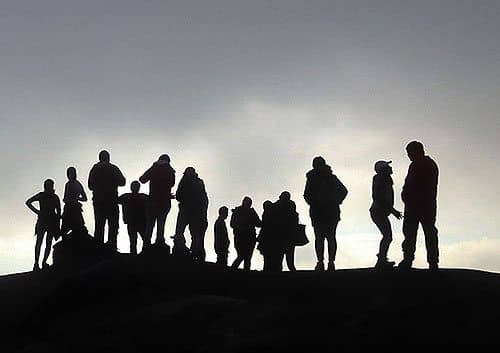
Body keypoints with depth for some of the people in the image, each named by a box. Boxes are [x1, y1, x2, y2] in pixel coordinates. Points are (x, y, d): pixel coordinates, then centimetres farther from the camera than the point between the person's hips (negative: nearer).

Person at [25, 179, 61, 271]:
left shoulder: (55, 197, 13)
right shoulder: (41, 195, 8)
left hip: (52, 221, 2)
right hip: (42, 219, -2)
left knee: (49, 243, -2)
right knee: (39, 241, -4)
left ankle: (44, 262, -5)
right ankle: (36, 263, -9)